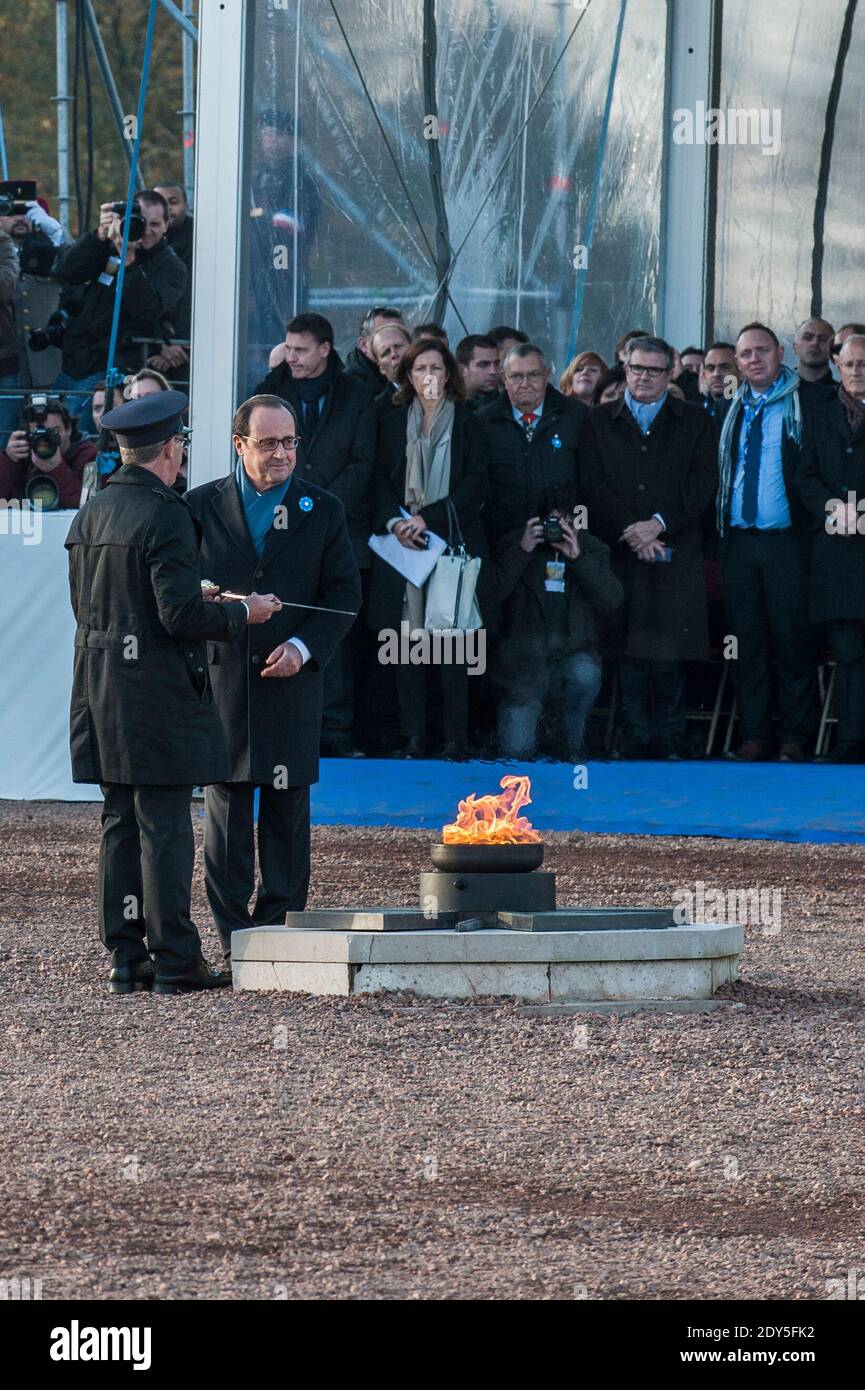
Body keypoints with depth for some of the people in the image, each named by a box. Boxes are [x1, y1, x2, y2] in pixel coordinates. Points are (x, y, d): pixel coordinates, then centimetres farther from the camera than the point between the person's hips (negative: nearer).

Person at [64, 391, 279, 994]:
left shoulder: (90, 514, 10)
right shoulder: (164, 516, -15)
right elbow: (181, 615, -20)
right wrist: (242, 613, -4)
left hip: (101, 688, 8)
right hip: (158, 690, -8)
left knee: (121, 824, 11)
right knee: (165, 828, -4)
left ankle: (126, 957, 12)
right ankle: (173, 960, -2)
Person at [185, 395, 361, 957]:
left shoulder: (322, 509, 7)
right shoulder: (203, 505, 7)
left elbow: (345, 593, 6)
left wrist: (304, 647, -8)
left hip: (292, 677, 0)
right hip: (222, 676, 0)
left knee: (288, 808, 3)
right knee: (227, 803, 0)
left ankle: (280, 923, 9)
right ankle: (234, 937, 3)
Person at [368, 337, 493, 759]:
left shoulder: (468, 424, 8)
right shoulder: (393, 425, 15)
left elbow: (475, 486, 0)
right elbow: (381, 483, 10)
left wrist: (429, 518, -10)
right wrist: (395, 522, -9)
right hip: (403, 546, 2)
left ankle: (456, 740, -5)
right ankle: (413, 738, 0)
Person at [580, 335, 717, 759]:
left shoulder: (693, 421, 11)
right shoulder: (601, 421, 13)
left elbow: (701, 485, 2)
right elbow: (592, 487, 4)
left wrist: (659, 524, -10)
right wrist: (630, 534, -7)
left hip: (675, 556, -1)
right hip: (620, 556, 1)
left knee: (670, 653, -6)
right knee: (629, 650, -2)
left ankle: (670, 736, 2)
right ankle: (638, 736, 3)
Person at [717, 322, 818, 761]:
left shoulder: (803, 404, -1)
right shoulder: (733, 411, 14)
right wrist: (718, 536, 9)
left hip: (786, 540, -5)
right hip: (739, 540, 5)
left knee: (792, 639, -3)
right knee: (746, 642, 5)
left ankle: (796, 737, 3)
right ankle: (755, 736, 10)